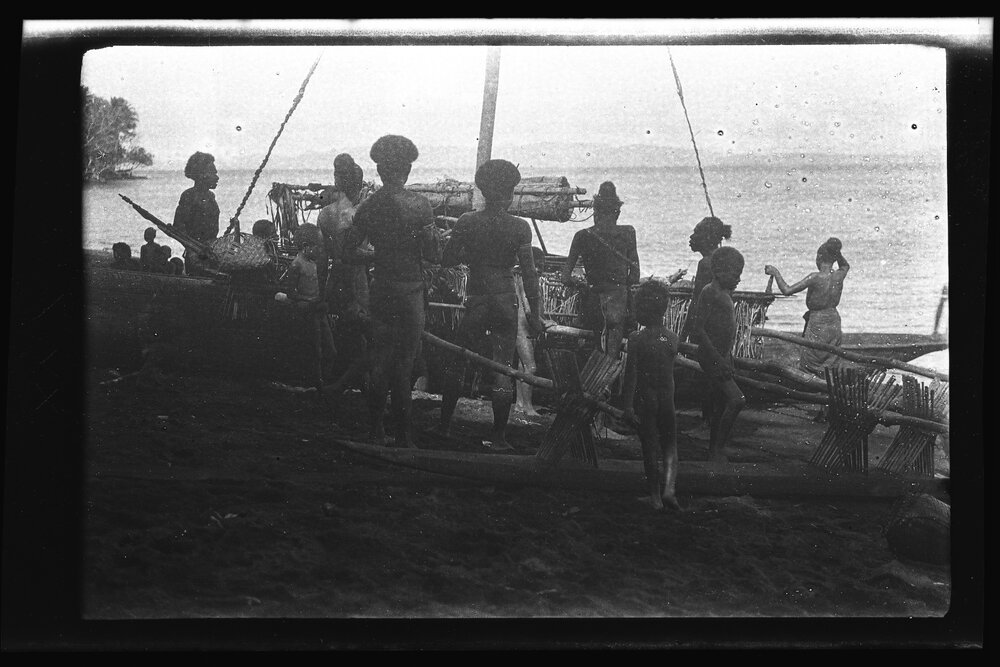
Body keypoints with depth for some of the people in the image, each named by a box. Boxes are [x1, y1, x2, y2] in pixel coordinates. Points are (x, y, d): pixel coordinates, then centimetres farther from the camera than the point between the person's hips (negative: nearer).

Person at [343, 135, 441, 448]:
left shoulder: (367, 207, 1)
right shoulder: (418, 204, -11)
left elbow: (349, 253, 3)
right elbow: (433, 255, -11)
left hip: (380, 290, 4)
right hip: (409, 291, -4)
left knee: (379, 362, 14)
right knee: (403, 366, 2)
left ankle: (375, 432, 20)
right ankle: (402, 437, 7)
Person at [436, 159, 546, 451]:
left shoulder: (467, 222, -6)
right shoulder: (519, 227, -6)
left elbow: (446, 260, -1)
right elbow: (529, 274, -5)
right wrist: (534, 314, 1)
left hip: (476, 300, 0)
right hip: (507, 301, 0)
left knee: (456, 363, 16)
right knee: (503, 368, 6)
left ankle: (443, 426, 21)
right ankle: (498, 436, 7)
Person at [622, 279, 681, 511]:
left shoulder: (636, 339, -12)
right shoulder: (672, 338, -3)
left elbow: (631, 374, -13)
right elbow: (670, 370, 6)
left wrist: (628, 405, -11)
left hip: (644, 397, -2)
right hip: (667, 397, 2)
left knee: (649, 448, 9)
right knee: (670, 446, 13)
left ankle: (655, 496, 13)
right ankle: (669, 488, -7)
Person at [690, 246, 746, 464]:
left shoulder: (725, 293, 14)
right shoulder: (709, 292, -14)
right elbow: (697, 331, -20)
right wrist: (718, 358, -22)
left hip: (723, 357, 9)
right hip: (711, 357, -9)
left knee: (719, 408, 13)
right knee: (737, 400, -18)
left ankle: (713, 454, 22)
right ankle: (719, 448, -8)